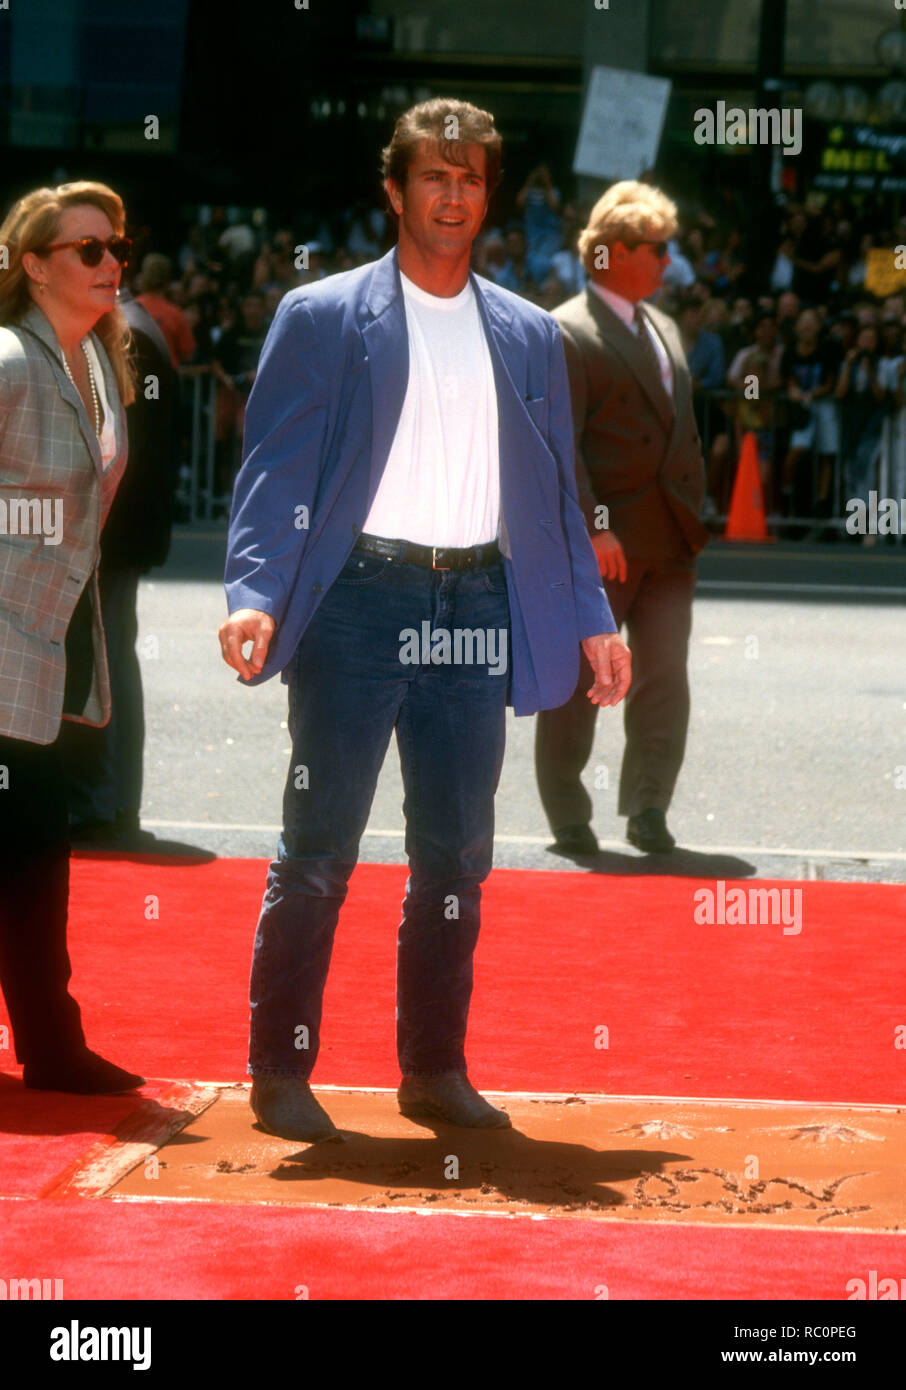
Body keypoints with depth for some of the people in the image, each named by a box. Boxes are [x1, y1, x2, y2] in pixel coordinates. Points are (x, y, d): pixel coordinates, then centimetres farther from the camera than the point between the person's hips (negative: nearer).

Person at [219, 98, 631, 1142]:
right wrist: (253, 595, -17)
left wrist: (592, 619, 8)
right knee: (318, 849, -3)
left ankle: (434, 1069, 18)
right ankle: (280, 1074, 5)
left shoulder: (528, 335, 14)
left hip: (478, 611, 4)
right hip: (360, 597, -4)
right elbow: (275, 468, -4)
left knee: (456, 856, 8)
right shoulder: (322, 317, 2)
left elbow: (555, 489, 16)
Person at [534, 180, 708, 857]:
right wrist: (592, 527, -23)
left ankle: (648, 808, 6)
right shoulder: (566, 333, -9)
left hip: (669, 544, 7)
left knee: (665, 679, -1)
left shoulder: (664, 329, 17)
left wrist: (693, 515, 15)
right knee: (578, 684, 3)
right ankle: (568, 819, 14)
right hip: (598, 544, -6)